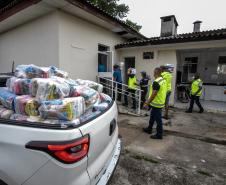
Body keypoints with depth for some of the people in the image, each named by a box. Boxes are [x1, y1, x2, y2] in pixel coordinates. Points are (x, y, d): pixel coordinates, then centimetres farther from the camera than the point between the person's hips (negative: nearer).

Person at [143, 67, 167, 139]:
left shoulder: (156, 82, -23)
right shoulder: (163, 80, 8)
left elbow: (153, 94, -26)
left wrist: (147, 103, -19)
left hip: (156, 104, -10)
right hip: (161, 102, 10)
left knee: (158, 119, 2)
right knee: (152, 117, 22)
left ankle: (159, 135, 15)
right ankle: (149, 129, 37)